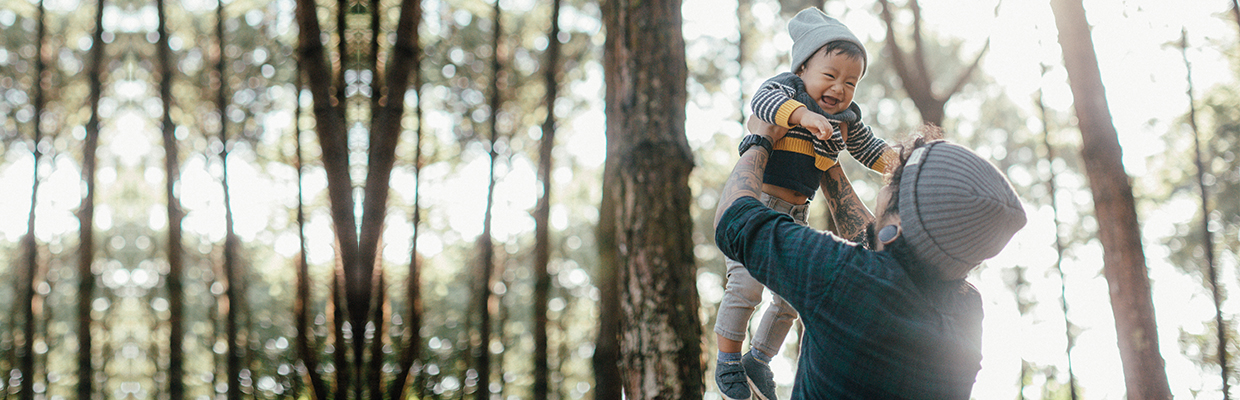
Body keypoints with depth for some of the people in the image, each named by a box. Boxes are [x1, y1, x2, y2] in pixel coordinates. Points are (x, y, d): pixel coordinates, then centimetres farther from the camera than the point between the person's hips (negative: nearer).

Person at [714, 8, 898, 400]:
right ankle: (728, 359, 3)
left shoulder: (847, 121, 11)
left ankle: (759, 358, 31)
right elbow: (763, 100, -29)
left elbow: (871, 151, 23)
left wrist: (898, 156, 4)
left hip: (794, 216, 7)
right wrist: (804, 114, -43)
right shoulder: (788, 88, -8)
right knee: (746, 283, -17)